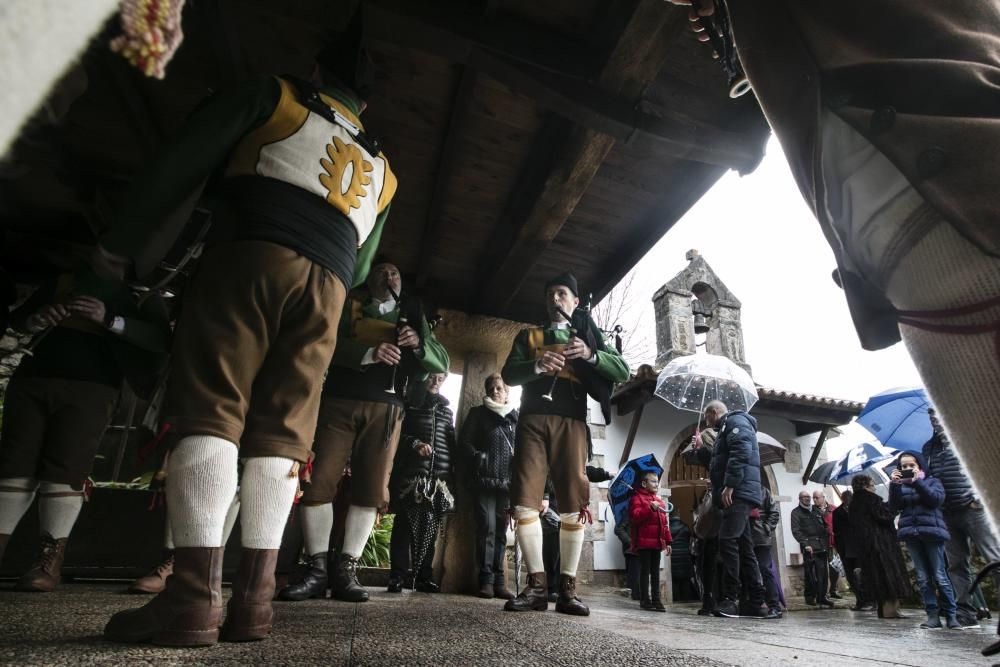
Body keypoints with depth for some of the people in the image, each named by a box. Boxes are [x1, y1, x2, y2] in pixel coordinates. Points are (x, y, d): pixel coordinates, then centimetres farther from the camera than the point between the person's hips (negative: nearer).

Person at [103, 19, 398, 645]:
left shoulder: (271, 95, 19)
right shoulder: (379, 167, 31)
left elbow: (179, 168, 10)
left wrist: (123, 247, 14)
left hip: (254, 258, -3)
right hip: (326, 287, 4)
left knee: (209, 411, -7)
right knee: (281, 434, 0)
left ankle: (195, 595, -14)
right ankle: (254, 596, -1)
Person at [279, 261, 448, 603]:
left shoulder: (413, 318, 21)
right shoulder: (349, 309, 16)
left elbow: (441, 361, 11)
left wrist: (418, 343, -10)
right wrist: (369, 352, -20)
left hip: (386, 409, 1)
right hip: (339, 402, -1)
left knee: (371, 490, -2)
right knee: (318, 482, -7)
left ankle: (346, 571, 6)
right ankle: (317, 569, 4)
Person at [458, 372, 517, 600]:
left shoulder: (516, 417, 15)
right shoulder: (478, 413, 11)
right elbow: (464, 441, 4)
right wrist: (478, 457, -10)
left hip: (507, 481, 2)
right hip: (485, 479, -2)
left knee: (501, 530, 6)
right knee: (487, 528, -7)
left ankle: (499, 581, 11)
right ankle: (486, 580, 1)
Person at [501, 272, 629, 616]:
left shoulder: (588, 333, 19)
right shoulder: (528, 336, 21)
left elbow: (622, 370, 6)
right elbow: (508, 373, 5)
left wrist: (590, 354, -13)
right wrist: (537, 365, -15)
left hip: (571, 422, 0)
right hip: (533, 420, 1)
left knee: (574, 506, -6)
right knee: (524, 502, -9)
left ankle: (567, 589, 2)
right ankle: (536, 586, -1)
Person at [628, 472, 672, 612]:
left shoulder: (659, 500, 19)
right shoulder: (637, 498, -4)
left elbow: (664, 523, 20)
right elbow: (635, 517, -19)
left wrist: (668, 541, 16)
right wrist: (650, 508, -24)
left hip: (657, 542, 7)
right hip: (644, 542, -7)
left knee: (655, 572, 11)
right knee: (645, 571, -1)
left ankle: (656, 600, 17)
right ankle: (645, 600, 7)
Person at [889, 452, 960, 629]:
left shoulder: (932, 481, 8)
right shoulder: (900, 485, 13)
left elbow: (937, 499, -11)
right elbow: (894, 506, 0)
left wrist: (917, 482, -15)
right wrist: (894, 484, -11)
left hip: (932, 532, -3)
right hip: (911, 535, 3)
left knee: (940, 576, -3)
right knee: (923, 578, 4)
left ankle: (951, 615, 8)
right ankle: (933, 615, 7)